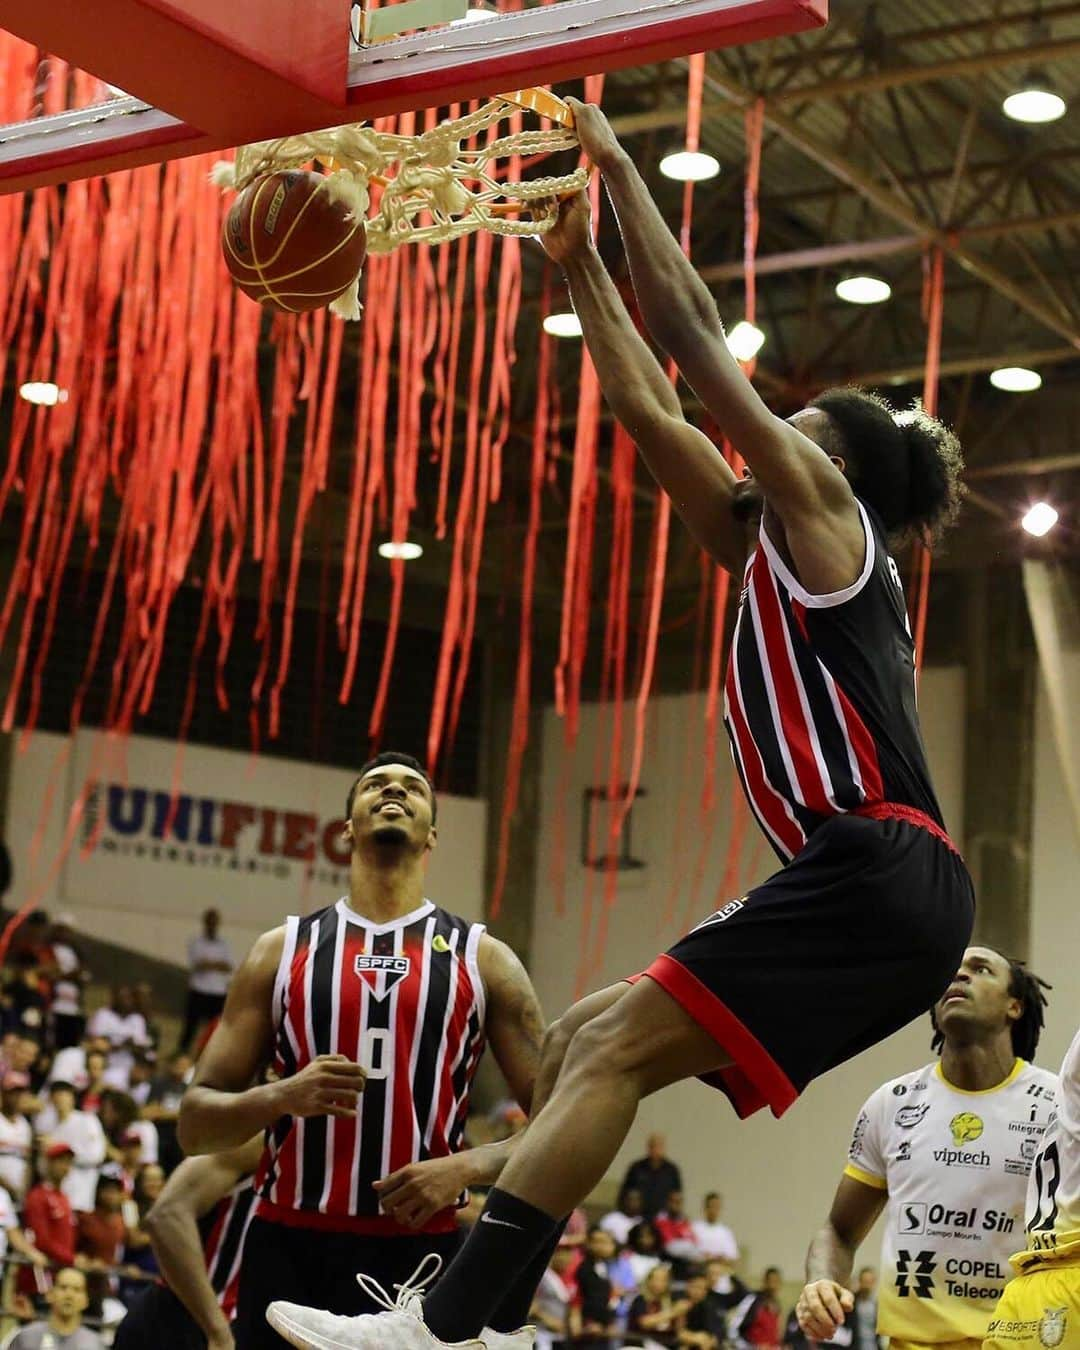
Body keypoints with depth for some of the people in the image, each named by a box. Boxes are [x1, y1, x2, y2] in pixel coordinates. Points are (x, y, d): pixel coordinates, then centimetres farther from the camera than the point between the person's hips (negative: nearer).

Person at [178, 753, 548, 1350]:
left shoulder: (483, 959, 8)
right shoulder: (283, 951, 9)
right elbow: (196, 1125, 7)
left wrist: (467, 1167, -13)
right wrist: (280, 1097, -13)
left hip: (423, 1250, 0)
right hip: (288, 1249, 1)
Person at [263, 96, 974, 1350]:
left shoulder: (823, 513, 3)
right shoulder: (776, 552, 26)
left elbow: (689, 326, 1)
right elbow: (649, 411, 28)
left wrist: (617, 161, 8)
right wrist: (578, 262, 31)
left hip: (877, 870, -10)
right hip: (878, 886, 10)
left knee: (613, 1045, -17)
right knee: (590, 1040, 10)